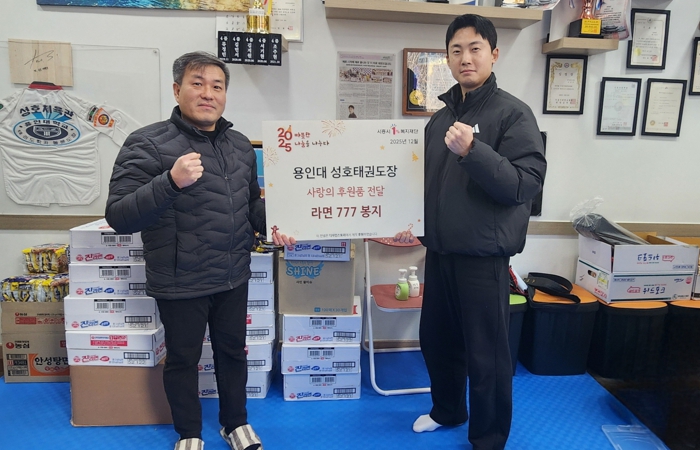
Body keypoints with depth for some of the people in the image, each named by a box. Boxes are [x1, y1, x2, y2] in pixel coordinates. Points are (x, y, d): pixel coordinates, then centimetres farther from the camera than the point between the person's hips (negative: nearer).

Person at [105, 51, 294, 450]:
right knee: (183, 359, 14)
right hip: (181, 282, -5)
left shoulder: (240, 144, 5)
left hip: (234, 277, 5)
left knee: (233, 350, 20)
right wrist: (171, 182, -34)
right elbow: (118, 218, -20)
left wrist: (271, 226, -2)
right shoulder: (148, 144, -14)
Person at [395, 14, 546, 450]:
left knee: (487, 354, 5)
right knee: (436, 338, 19)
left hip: (484, 256, -6)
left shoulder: (513, 112, -9)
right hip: (440, 251, 7)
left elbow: (527, 183, -19)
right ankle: (447, 410, 44)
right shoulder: (441, 117, 10)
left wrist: (473, 151, -30)